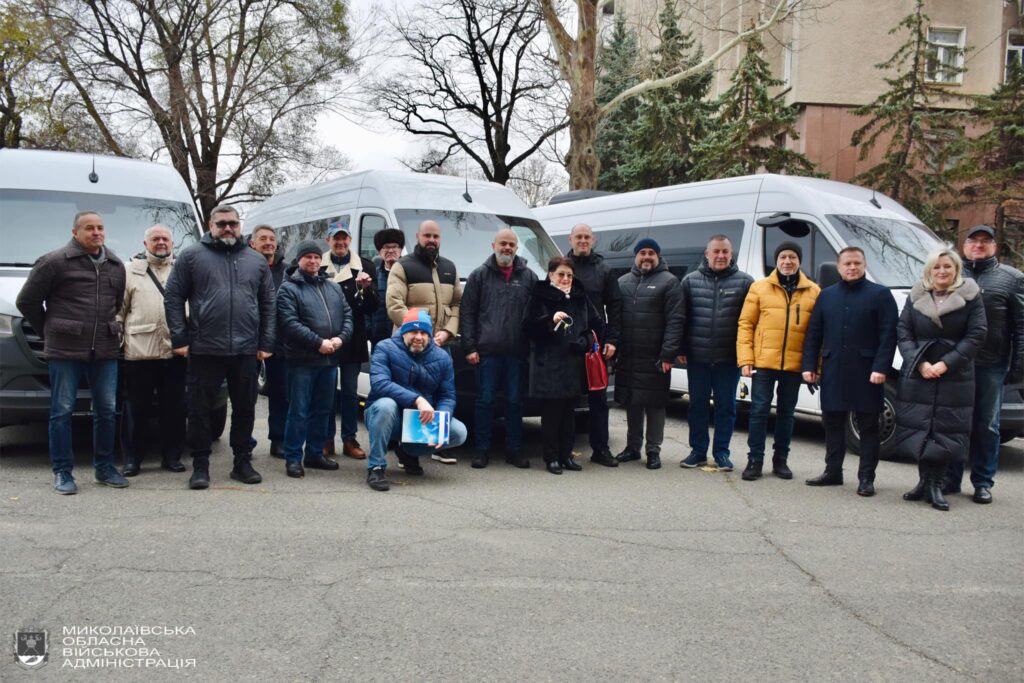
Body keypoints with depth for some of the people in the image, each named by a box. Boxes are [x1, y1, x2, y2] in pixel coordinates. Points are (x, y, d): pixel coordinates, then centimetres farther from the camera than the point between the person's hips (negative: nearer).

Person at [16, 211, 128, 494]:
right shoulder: (54, 262, -4)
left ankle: (104, 467, 20)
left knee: (107, 411, 8)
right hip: (65, 351, -5)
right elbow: (27, 301, 1)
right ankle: (62, 472, 8)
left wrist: (108, 330, 15)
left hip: (105, 351, 5)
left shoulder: (116, 266, 12)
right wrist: (49, 332, 6)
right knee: (62, 412, 1)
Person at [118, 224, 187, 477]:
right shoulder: (130, 271, 11)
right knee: (136, 408, 3)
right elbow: (118, 310, 8)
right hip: (138, 351, -1)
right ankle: (132, 458, 12)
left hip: (175, 351, 1)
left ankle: (172, 456, 17)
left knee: (174, 408, 6)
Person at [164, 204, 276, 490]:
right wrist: (180, 339, -5)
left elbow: (268, 304, 12)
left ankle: (243, 462, 21)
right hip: (204, 349, -2)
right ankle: (200, 465, 14)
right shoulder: (192, 256, 3)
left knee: (245, 409, 9)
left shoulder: (257, 261, 12)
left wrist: (266, 344, 5)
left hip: (246, 351, 3)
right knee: (199, 409, 3)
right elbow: (173, 298, 1)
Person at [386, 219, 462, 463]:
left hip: (442, 344, 5)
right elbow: (394, 306, -12)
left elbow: (458, 303, 13)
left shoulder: (449, 268, 17)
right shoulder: (403, 266, -1)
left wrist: (447, 331, -4)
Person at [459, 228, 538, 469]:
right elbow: (467, 313, 3)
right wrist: (469, 347, -5)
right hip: (487, 350, -1)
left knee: (514, 401, 7)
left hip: (517, 352, 2)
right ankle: (482, 450, 10)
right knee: (485, 400, 2)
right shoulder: (479, 275, 6)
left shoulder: (528, 277, 10)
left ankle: (514, 450, 15)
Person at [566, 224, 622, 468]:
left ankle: (600, 449, 10)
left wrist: (612, 340, -3)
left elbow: (614, 308, 6)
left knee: (598, 397, 4)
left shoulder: (604, 271, 9)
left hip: (596, 342, 1)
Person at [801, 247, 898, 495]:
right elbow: (813, 334, 12)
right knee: (833, 423, 10)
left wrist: (880, 368, -16)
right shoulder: (826, 295, 13)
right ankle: (832, 471, 21)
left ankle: (866, 478, 8)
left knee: (868, 427, 2)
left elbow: (888, 335, -7)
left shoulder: (880, 295, 0)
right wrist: (809, 365, 4)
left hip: (866, 374, -4)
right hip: (833, 373, 4)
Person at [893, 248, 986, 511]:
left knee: (947, 430, -3)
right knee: (917, 427, 2)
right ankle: (926, 480, 15)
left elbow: (976, 335, -5)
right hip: (917, 375, 2)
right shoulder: (916, 297, 7)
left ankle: (935, 484, 3)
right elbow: (903, 332, 3)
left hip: (955, 377, -2)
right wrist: (920, 363, -11)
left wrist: (946, 364, -12)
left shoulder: (970, 296, 1)